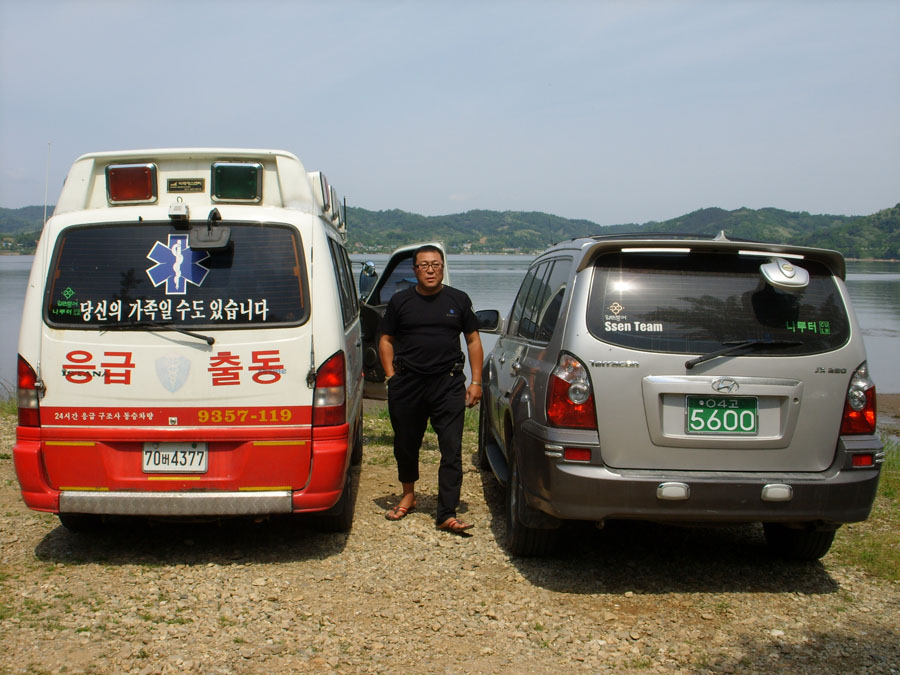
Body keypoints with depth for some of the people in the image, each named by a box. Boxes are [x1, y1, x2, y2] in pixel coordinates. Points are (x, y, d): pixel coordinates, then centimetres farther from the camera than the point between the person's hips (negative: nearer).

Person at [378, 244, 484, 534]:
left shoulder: (459, 300, 8)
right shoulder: (400, 301, 7)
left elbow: (473, 340, 11)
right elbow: (386, 340, 13)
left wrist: (476, 382, 4)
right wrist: (391, 376, 1)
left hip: (448, 384, -1)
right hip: (407, 385, 1)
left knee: (452, 450, -7)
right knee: (405, 445, 13)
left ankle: (447, 514, -4)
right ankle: (408, 494, 38)